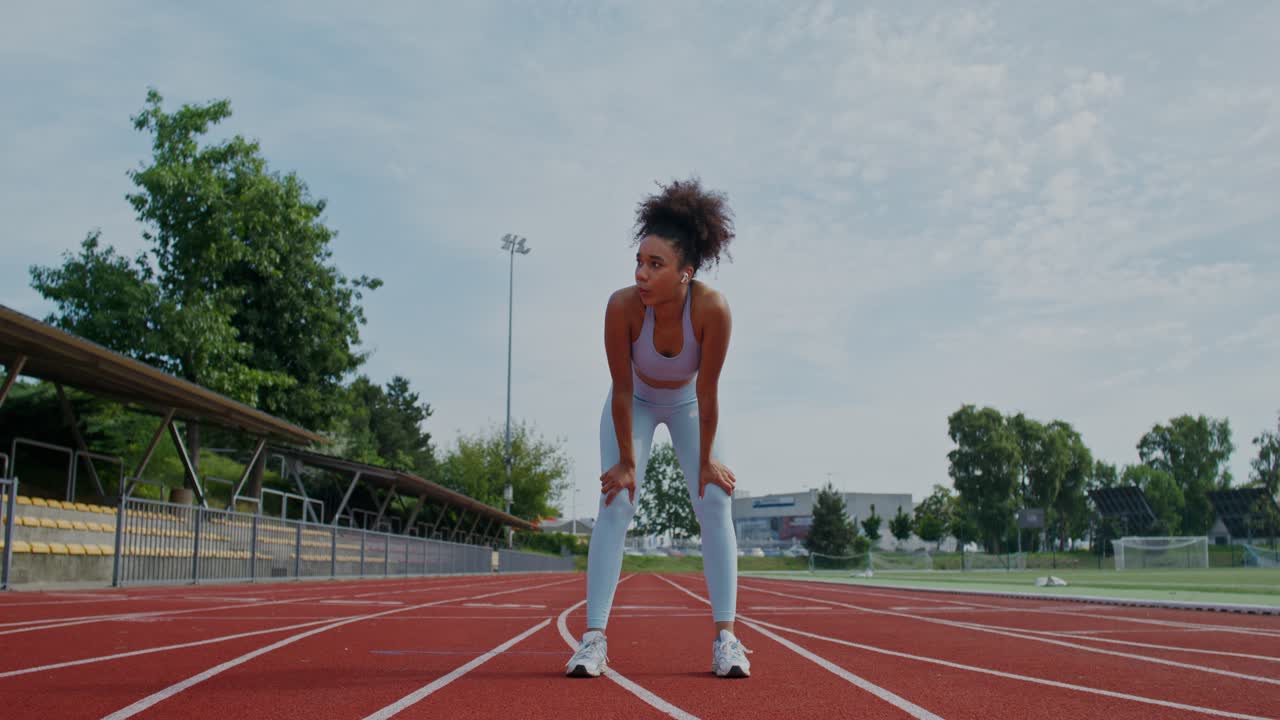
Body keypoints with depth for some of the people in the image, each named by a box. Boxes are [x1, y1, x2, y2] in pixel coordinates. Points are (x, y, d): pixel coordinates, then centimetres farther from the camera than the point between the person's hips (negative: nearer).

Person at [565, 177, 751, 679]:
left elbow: (708, 390, -26)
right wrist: (626, 460, -18)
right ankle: (594, 637, -10)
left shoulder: (712, 309, -37)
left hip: (688, 404, 1)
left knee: (716, 506, -9)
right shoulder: (622, 306, -36)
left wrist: (706, 459, -16)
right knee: (614, 505, -11)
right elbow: (622, 389, -26)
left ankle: (725, 637, -4)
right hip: (636, 402, 0)